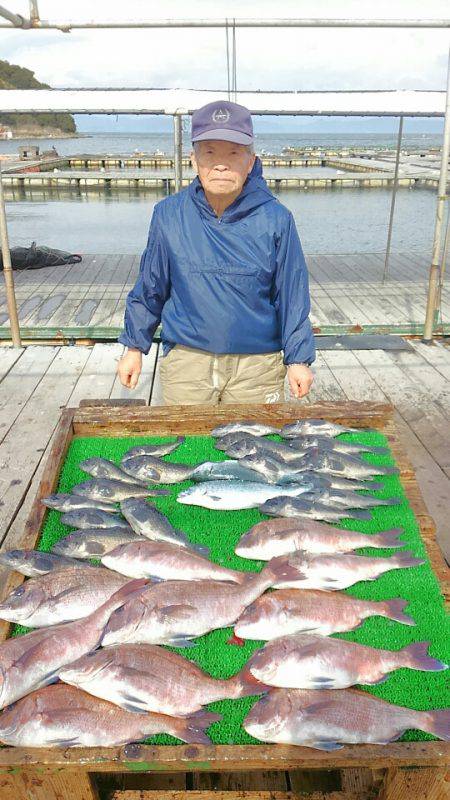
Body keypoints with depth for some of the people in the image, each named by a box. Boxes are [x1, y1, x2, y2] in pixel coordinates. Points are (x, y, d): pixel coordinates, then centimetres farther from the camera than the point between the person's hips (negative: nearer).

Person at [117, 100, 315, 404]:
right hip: (186, 359, 1)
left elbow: (292, 294, -1)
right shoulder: (169, 215, -4)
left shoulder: (275, 219, -7)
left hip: (258, 364, 0)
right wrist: (135, 347, 10)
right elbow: (150, 288, 6)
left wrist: (298, 359, -3)